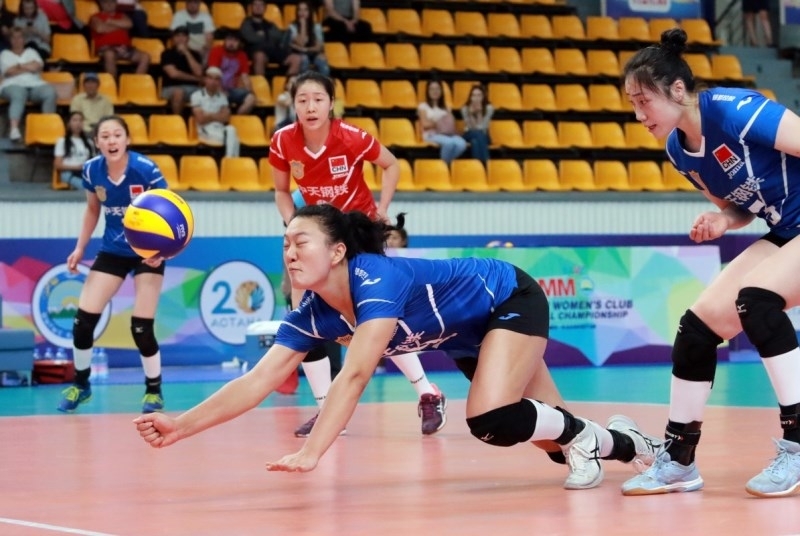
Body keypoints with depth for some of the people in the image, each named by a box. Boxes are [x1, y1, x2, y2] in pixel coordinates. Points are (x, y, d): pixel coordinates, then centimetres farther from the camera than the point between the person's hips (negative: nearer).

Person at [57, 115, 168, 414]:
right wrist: (80, 248, 5)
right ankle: (81, 384, 20)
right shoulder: (92, 170, -11)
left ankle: (154, 391, 13)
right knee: (83, 320, -3)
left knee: (141, 326, -10)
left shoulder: (145, 170, -24)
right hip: (113, 250, 4)